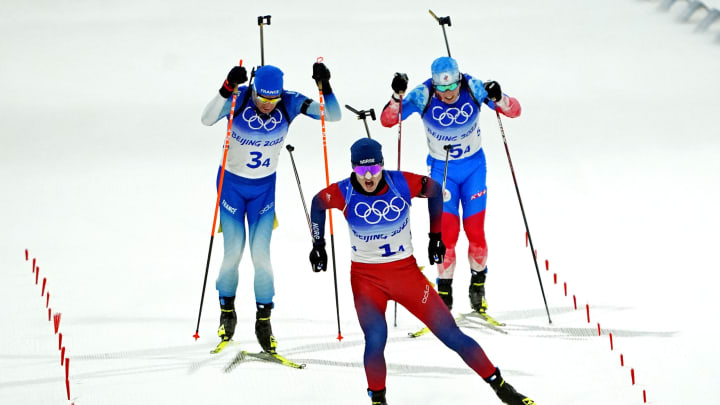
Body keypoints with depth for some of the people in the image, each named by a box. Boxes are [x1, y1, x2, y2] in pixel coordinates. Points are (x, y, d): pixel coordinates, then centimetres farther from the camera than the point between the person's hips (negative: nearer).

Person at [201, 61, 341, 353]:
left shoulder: (290, 103, -16)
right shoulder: (238, 99, -21)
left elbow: (333, 115, -19)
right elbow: (207, 120, -36)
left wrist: (324, 87, -35)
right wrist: (226, 89, -48)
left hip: (265, 187, 1)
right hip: (231, 183, -1)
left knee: (261, 254, -4)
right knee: (233, 253, 0)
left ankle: (263, 320, 12)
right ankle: (227, 310, 25)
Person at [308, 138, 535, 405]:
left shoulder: (403, 183, -15)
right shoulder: (344, 193, -14)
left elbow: (434, 190, 6)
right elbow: (318, 203, 8)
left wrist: (436, 237, 7)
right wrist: (318, 245, 8)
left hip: (406, 271, 1)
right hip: (365, 277, 0)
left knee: (451, 334, 0)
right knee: (375, 341, -20)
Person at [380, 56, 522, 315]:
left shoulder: (473, 88, -17)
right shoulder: (423, 95, -19)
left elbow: (514, 111, -14)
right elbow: (387, 121, -19)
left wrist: (499, 99, -36)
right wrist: (397, 96, -37)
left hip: (474, 166, 1)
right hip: (441, 169, -1)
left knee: (475, 231, -3)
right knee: (447, 233, -11)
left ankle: (478, 284, 20)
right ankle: (444, 293, 5)